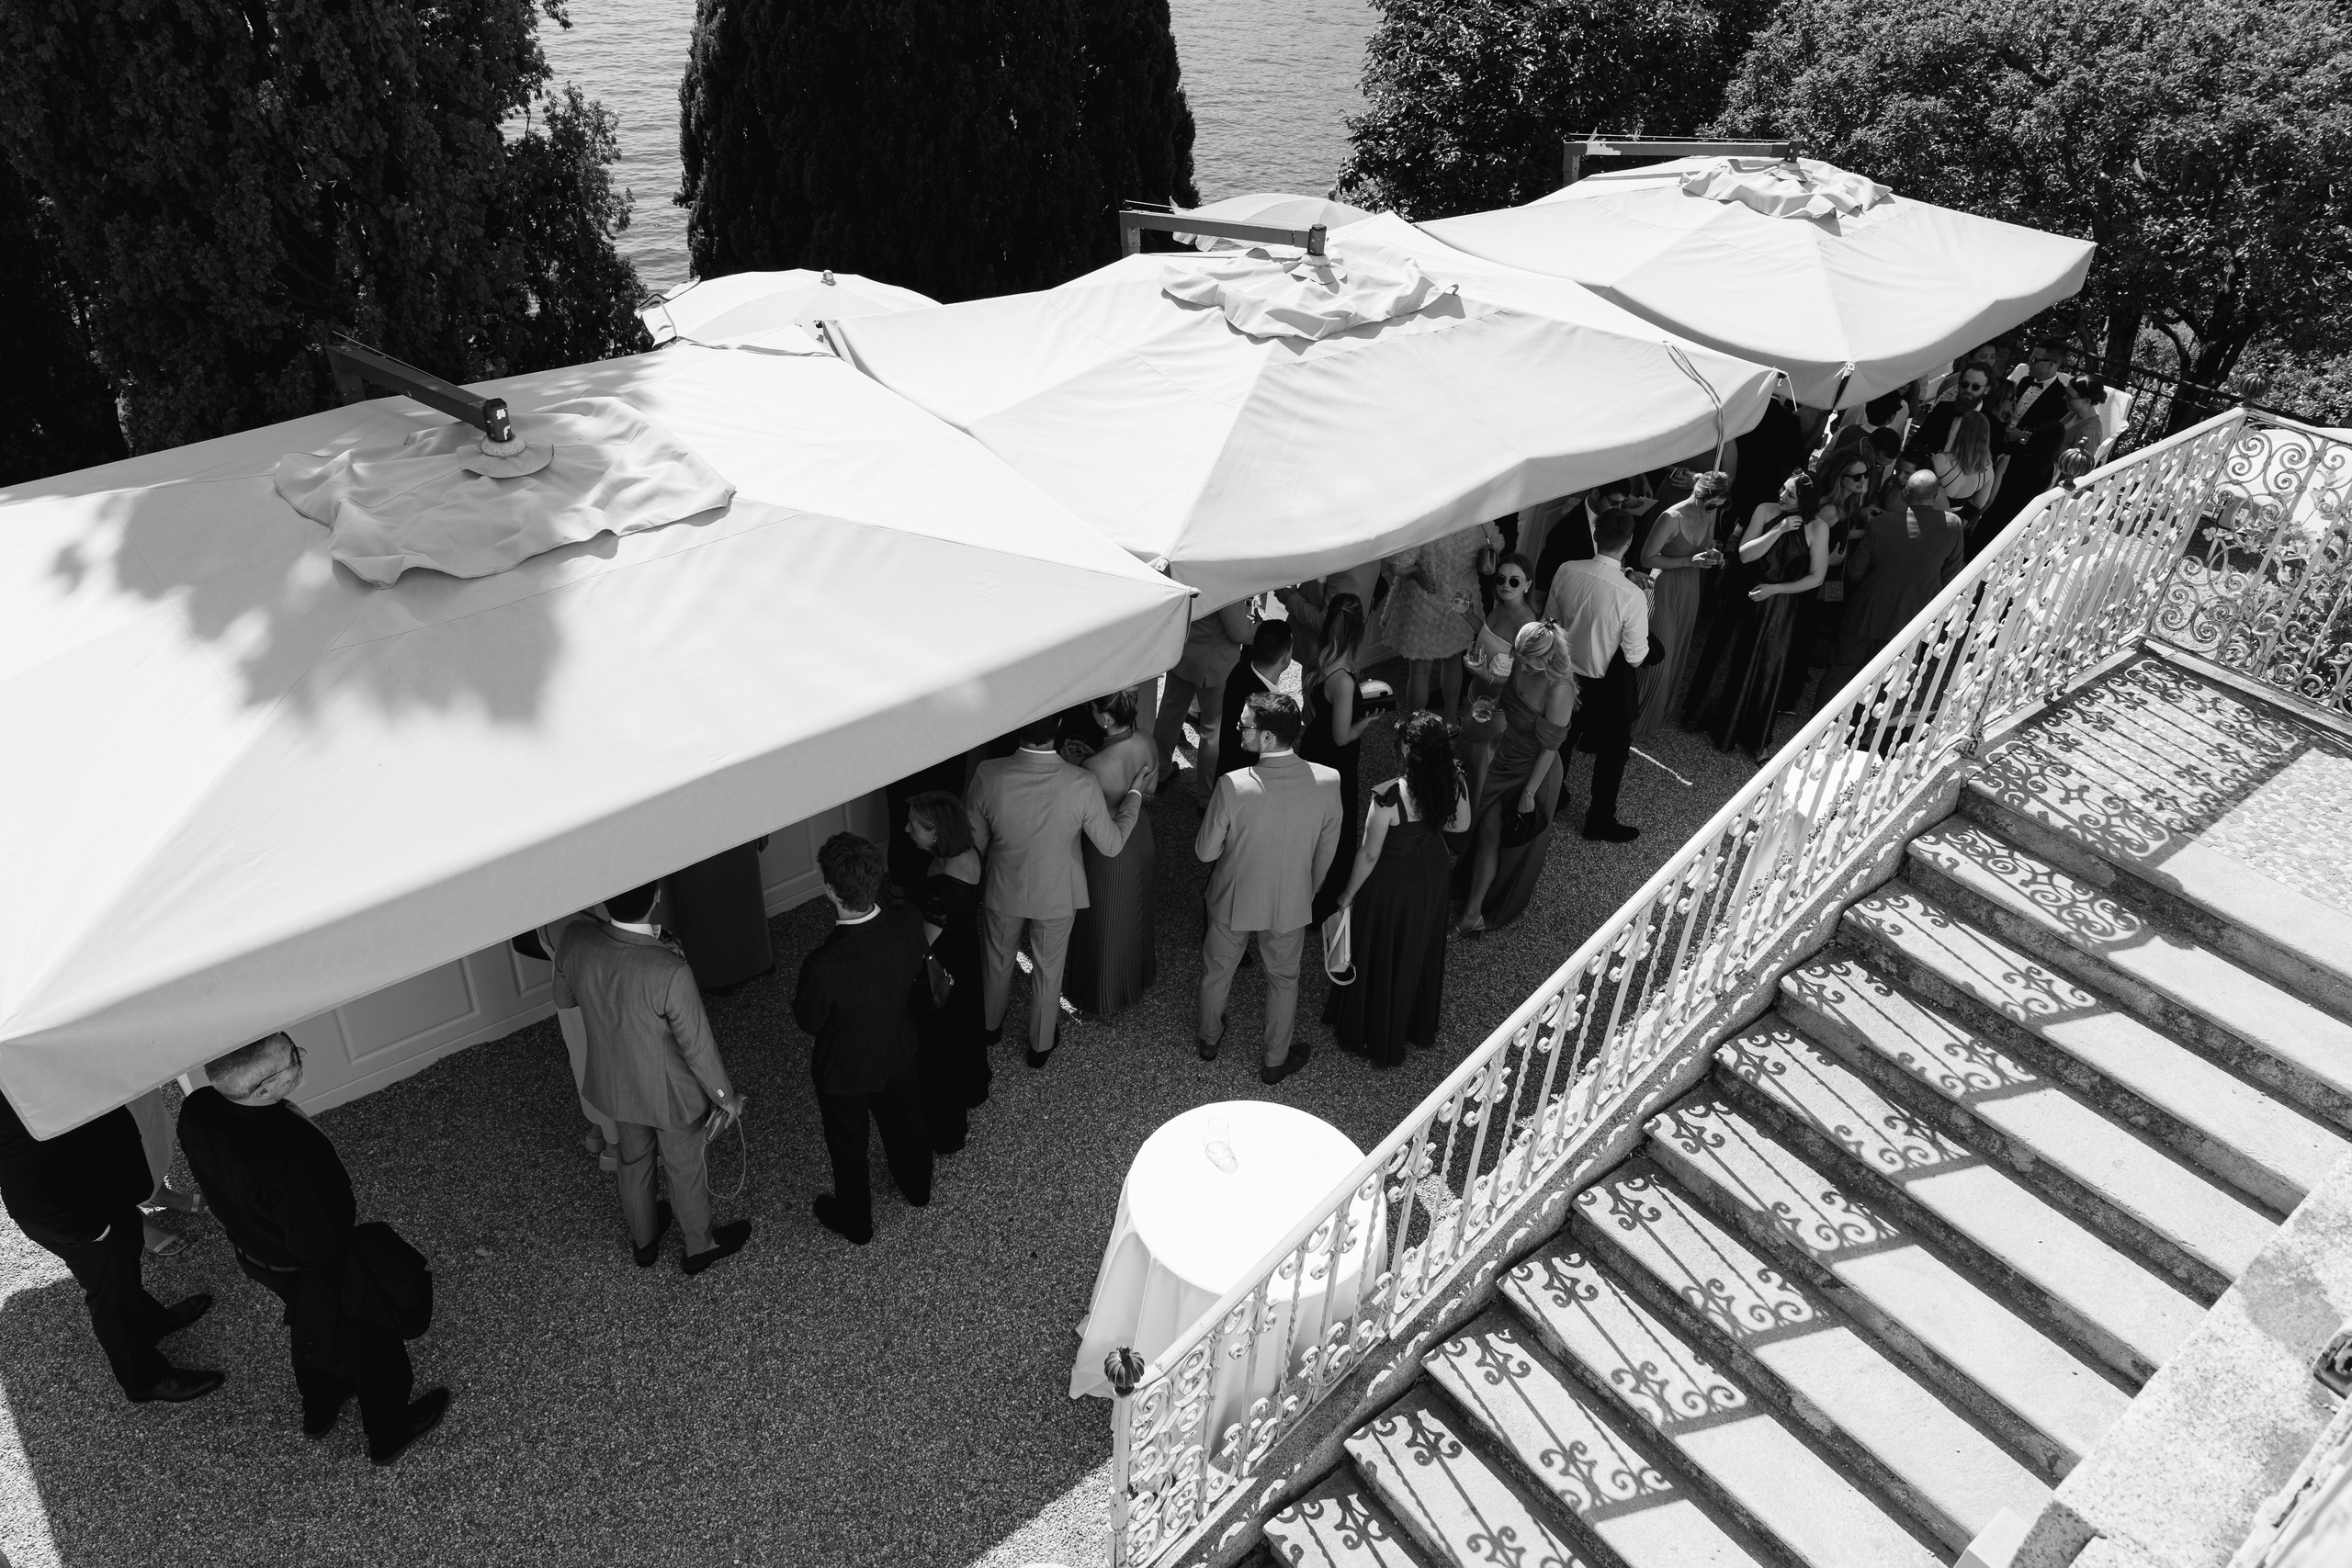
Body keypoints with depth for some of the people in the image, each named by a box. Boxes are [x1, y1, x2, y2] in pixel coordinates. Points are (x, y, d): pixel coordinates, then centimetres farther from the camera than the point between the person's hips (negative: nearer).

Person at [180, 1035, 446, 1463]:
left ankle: (319, 1410, 61)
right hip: (324, 1269, -7)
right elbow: (319, 1248, -31)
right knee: (374, 1346, 22)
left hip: (255, 1254, 7)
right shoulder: (286, 1156, -45)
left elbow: (209, 1181, -1)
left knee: (313, 1331, 35)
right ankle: (389, 1433, 46)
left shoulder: (195, 1111, -22)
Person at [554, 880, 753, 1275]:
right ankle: (699, 1246, 50)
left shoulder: (574, 941, -25)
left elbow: (563, 999, -2)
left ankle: (643, 1240, 56)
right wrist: (726, 1097, -6)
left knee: (633, 1160, 31)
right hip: (670, 1093, -4)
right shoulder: (670, 973, -39)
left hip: (614, 1086, 5)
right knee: (686, 1169, 24)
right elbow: (697, 1047, -24)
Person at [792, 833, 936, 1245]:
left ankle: (855, 1222, 51)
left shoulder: (824, 965, -42)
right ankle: (917, 1188, 60)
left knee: (848, 1148, 25)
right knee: (905, 1122, 32)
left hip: (846, 1071, -4)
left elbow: (808, 1022, -20)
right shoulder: (908, 924, -28)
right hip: (899, 1053, 4)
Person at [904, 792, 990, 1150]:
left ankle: (946, 1130, 37)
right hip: (967, 957, 8)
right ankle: (972, 1090, 59)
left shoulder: (943, 887, -39)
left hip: (941, 972, -8)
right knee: (965, 1025, 32)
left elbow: (924, 942, -27)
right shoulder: (969, 854, -13)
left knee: (938, 1045, 15)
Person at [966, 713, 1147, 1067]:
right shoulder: (1082, 784, -32)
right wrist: (1135, 794, -2)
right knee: (1048, 971, 24)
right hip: (1057, 895, -1)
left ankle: (991, 1025, 56)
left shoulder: (988, 775, -29)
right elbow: (1111, 844, -16)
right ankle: (1041, 1046, 46)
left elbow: (976, 840, -12)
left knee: (997, 961, 29)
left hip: (1002, 891, 1)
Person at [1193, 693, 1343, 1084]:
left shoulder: (1233, 786, -32)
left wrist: (1208, 819, 3)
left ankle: (1209, 1038, 52)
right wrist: (1309, 892, 11)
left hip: (1234, 900, -1)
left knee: (1217, 970, 27)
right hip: (1291, 903, 1)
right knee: (1283, 978, 26)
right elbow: (1327, 850, -7)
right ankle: (1276, 1060, 45)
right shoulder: (1328, 781, -23)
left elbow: (1205, 852, -18)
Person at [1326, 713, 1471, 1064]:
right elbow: (1460, 824, 0)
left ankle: (1371, 1036, 41)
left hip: (1392, 881, -5)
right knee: (1419, 950, 29)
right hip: (1432, 871, 5)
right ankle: (1418, 1025, 52)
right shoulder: (1454, 781, -20)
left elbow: (1369, 854, -24)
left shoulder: (1388, 797, -36)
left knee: (1379, 958, 19)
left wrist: (1348, 894, -8)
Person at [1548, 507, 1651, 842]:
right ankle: (1600, 821, 33)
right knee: (1613, 748, 19)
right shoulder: (1632, 596, -30)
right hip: (1608, 685, -4)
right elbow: (1636, 657, -19)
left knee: (1563, 737, 28)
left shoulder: (1566, 571, -17)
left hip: (1568, 673, 5)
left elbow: (1551, 620, -1)